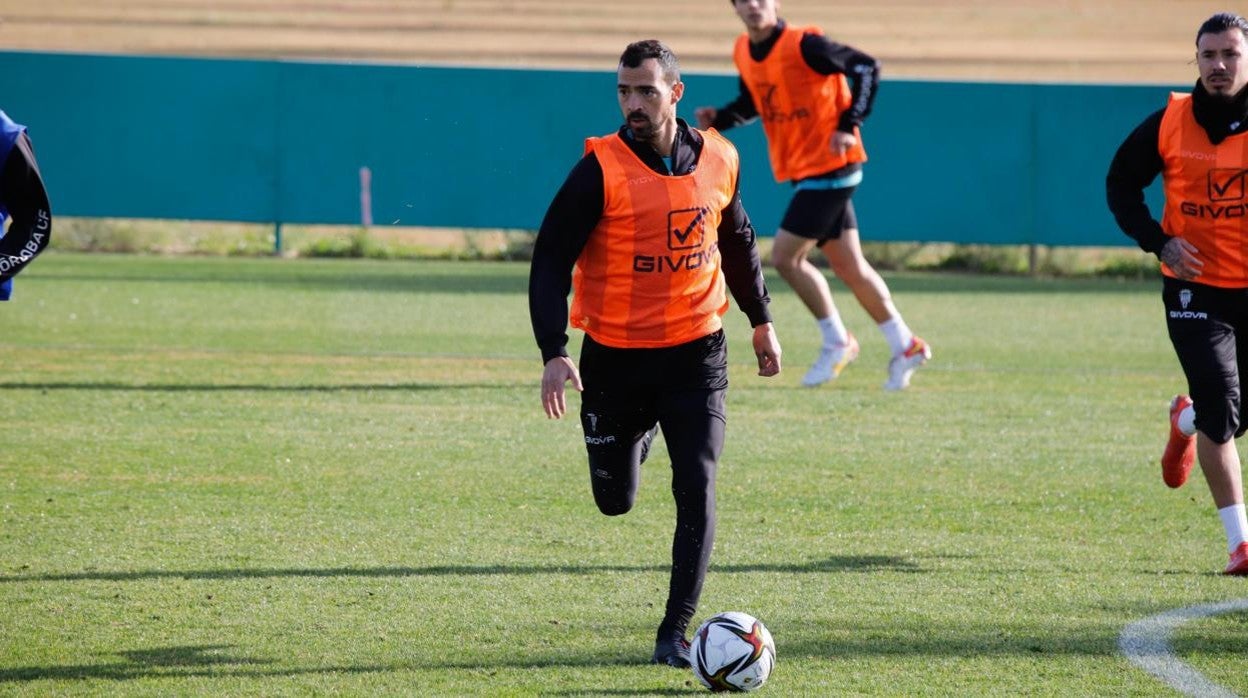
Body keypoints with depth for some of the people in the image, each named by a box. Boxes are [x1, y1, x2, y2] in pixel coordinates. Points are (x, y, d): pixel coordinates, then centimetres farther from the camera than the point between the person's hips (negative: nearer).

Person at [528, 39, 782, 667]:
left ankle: (674, 633, -3)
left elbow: (737, 242, 18)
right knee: (614, 500, 12)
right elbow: (550, 260, -13)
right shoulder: (600, 171, -13)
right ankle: (634, 437, 50)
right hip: (615, 357, -1)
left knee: (697, 489, -10)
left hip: (696, 355, 2)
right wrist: (553, 353, -23)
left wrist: (761, 321, 24)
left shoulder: (718, 160, 0)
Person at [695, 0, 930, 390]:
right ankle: (905, 347, 21)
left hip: (830, 169, -8)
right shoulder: (744, 53, 6)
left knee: (784, 257, -9)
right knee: (848, 265, 11)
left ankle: (837, 343, 7)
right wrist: (718, 119, 1)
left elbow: (866, 68, -17)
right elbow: (752, 104, 21)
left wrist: (849, 125, -22)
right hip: (803, 171, 8)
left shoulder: (803, 45, -18)